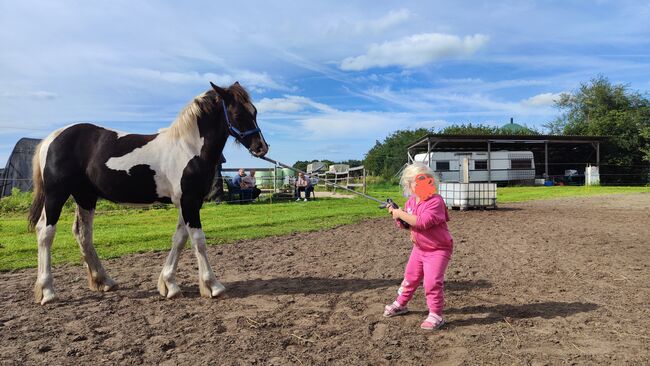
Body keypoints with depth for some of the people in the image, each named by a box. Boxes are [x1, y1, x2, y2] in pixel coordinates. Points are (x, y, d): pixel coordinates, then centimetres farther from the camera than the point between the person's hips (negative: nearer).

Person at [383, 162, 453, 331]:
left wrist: (401, 214, -30)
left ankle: (436, 315, 0)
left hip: (438, 249, -7)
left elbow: (422, 222, -36)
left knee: (432, 281, -16)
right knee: (410, 277, 18)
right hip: (419, 247, 7)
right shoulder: (410, 202, 1)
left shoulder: (436, 201, -24)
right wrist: (397, 217, -10)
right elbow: (406, 224, 11)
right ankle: (400, 304, 38)